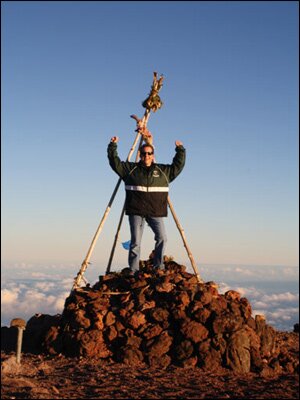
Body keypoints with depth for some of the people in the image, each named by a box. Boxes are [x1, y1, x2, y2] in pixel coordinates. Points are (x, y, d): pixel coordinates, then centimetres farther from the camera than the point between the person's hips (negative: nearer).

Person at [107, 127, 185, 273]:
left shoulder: (163, 171, 13)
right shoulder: (130, 168, 9)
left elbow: (178, 165, 20)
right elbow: (115, 162, 10)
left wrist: (180, 150, 13)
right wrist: (113, 146, 3)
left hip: (155, 212, 1)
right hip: (136, 212, -1)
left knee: (162, 238, -14)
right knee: (135, 242, -3)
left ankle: (158, 267, -3)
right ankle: (133, 271, 2)